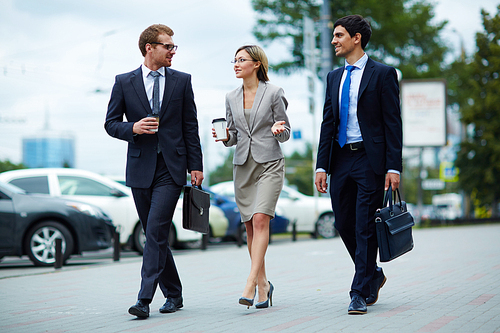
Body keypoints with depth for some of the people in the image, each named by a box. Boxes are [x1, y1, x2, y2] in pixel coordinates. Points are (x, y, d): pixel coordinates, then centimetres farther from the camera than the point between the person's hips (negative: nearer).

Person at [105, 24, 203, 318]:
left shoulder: (182, 81, 7)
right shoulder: (124, 82, 6)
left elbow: (190, 126, 7)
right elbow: (111, 123, 7)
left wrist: (196, 165, 2)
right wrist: (133, 128, -13)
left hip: (171, 168, -2)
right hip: (140, 169, 2)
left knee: (156, 231, -13)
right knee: (154, 235, 8)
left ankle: (145, 299, -15)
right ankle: (173, 294, 22)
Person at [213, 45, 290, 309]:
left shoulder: (273, 93, -3)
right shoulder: (231, 98, 11)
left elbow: (285, 134, 1)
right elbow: (232, 137, 15)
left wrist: (278, 130, -22)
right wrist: (224, 137, -7)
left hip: (269, 163, -5)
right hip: (243, 165, 5)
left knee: (260, 219, -18)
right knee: (250, 226, 5)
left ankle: (251, 284, -22)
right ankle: (263, 284, 17)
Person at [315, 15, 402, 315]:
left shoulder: (383, 74, -2)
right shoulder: (334, 78, 15)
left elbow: (393, 122, -6)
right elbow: (328, 123, 15)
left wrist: (394, 167, -13)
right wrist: (322, 166, 7)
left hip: (370, 158, -6)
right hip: (341, 160, 6)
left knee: (365, 228, -6)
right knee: (345, 225, 9)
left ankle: (361, 293, 0)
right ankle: (374, 276, 30)